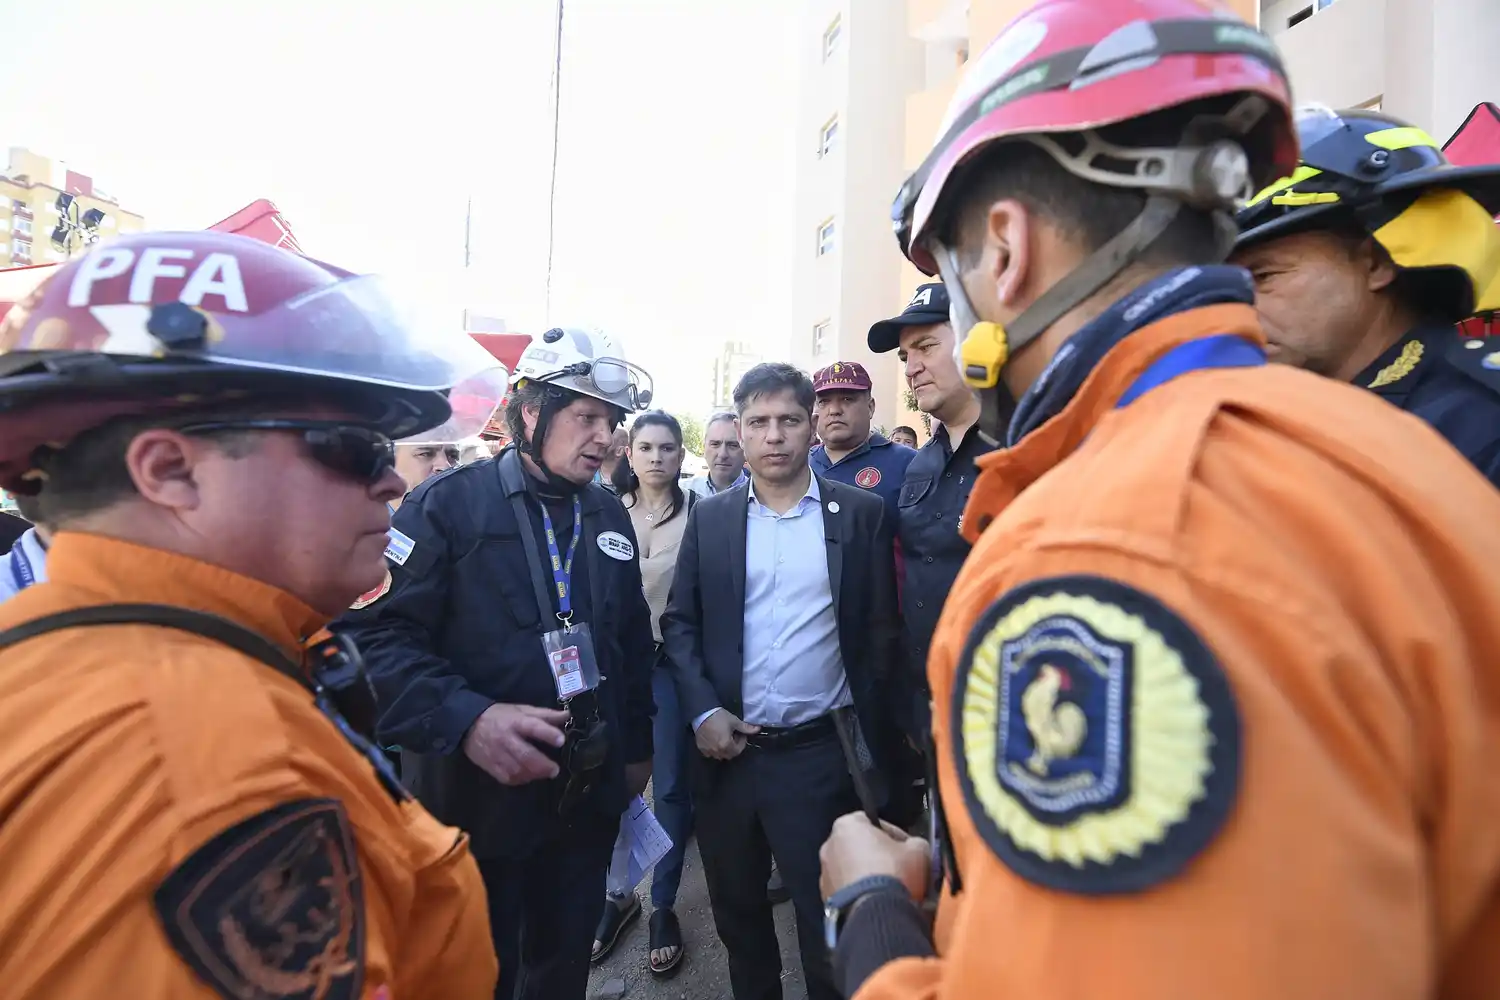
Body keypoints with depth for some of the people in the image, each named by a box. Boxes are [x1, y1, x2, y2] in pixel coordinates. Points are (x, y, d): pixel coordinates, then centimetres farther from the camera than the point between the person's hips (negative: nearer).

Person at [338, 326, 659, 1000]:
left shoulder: (609, 517, 7)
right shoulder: (447, 505, -12)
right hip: (477, 800, -5)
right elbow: (375, 636, -19)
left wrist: (637, 747, 15)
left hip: (589, 798, 5)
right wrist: (466, 718, -31)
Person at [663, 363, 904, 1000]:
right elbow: (679, 623, 4)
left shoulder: (860, 514, -2)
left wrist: (871, 744, -1)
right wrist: (702, 711, -8)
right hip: (725, 747, 3)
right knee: (736, 910, 21)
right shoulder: (709, 517, 3)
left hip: (819, 753, -2)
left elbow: (881, 632, 0)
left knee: (826, 921, 11)